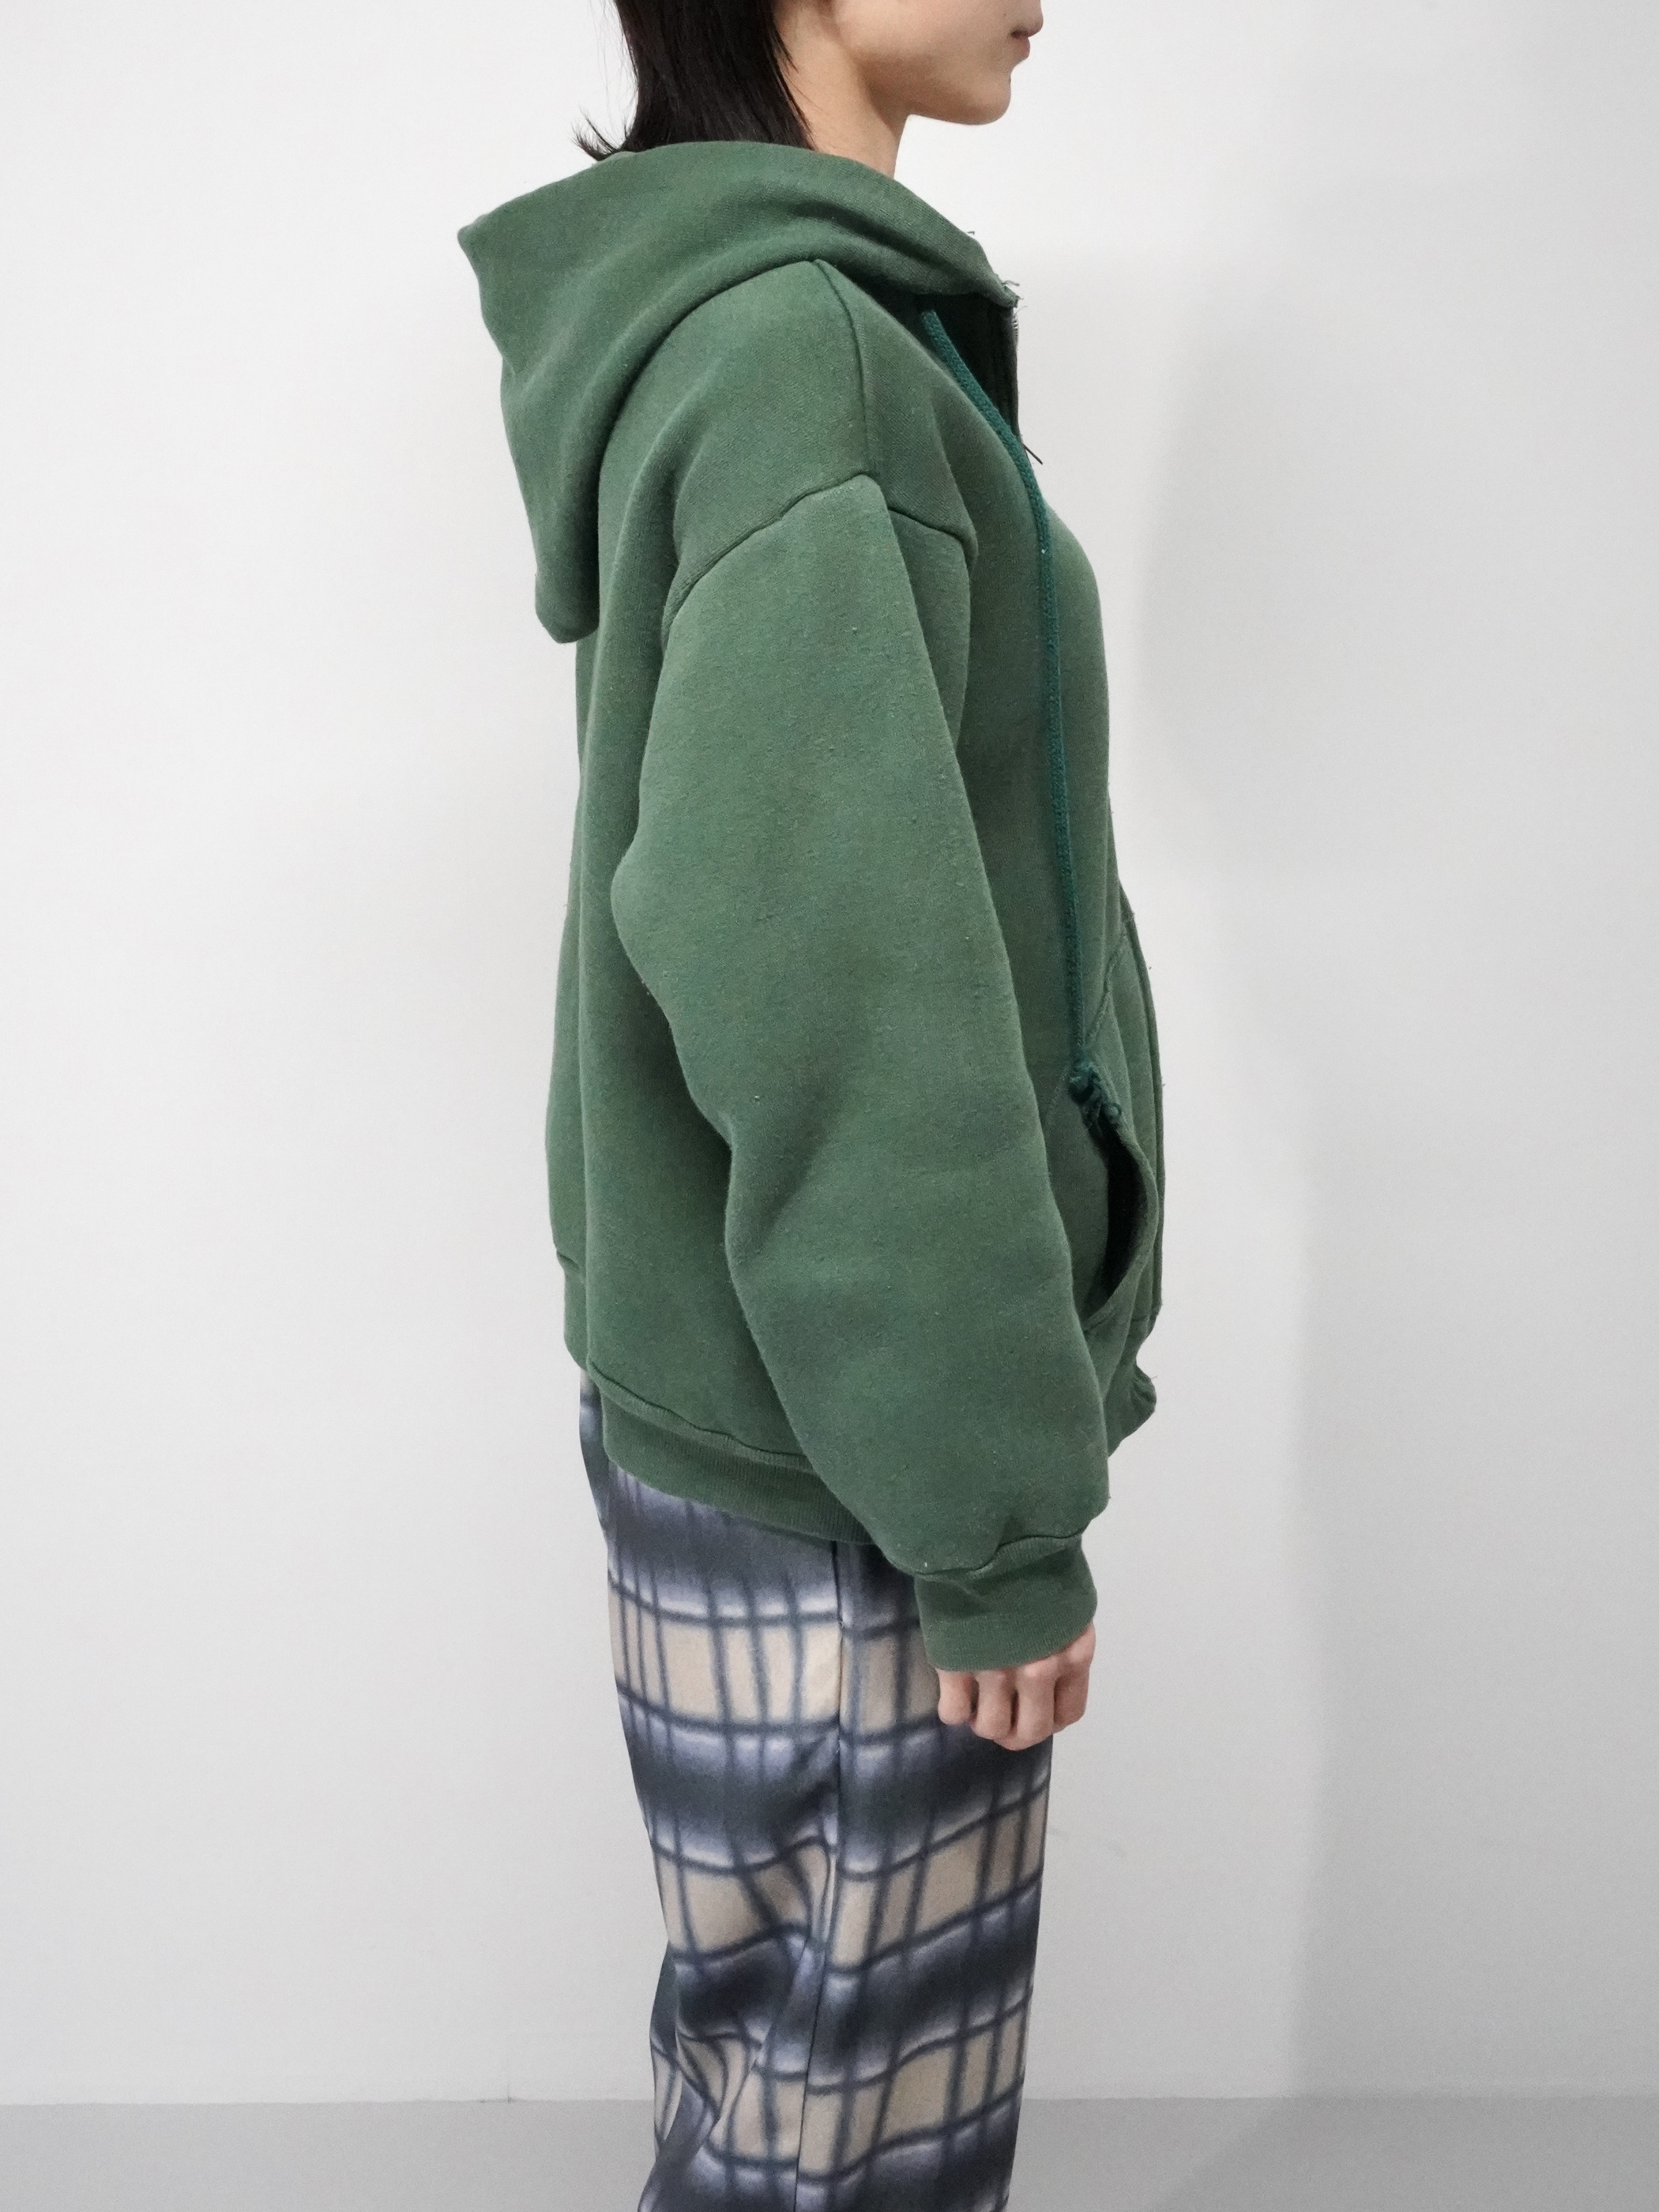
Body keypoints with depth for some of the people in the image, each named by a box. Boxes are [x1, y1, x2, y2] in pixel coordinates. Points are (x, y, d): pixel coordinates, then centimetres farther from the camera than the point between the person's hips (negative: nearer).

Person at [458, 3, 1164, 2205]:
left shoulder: (734, 315, 14)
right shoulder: (800, 346, -17)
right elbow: (832, 984, -24)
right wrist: (994, 1502, -16)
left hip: (801, 1390, 9)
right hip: (839, 1459, -9)